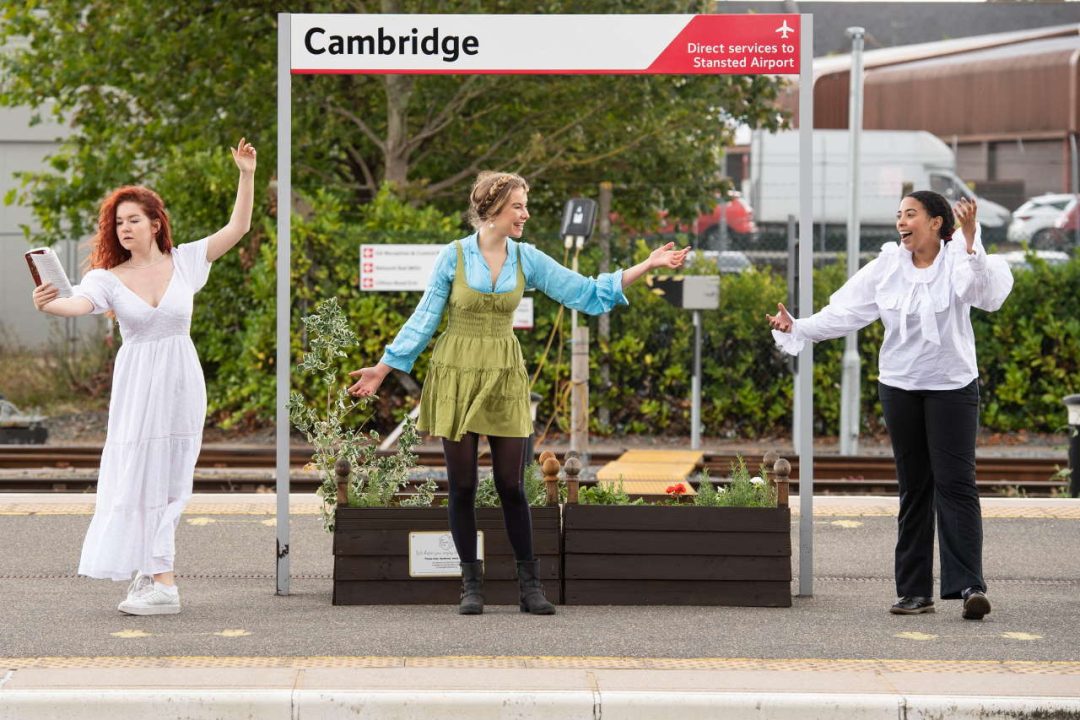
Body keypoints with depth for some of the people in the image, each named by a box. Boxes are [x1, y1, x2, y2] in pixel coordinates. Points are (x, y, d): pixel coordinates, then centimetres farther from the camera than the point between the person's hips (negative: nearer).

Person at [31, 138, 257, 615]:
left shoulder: (185, 262, 2)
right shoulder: (109, 278, -2)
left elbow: (237, 227, 2)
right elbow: (79, 305, -21)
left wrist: (246, 175, -6)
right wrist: (48, 305, -42)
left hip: (180, 383, 0)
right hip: (137, 383, 0)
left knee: (165, 479, 3)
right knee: (139, 476, 0)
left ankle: (152, 573, 10)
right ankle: (158, 580, 6)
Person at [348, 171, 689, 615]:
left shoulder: (527, 259, 3)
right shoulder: (453, 256, -5)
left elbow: (586, 293, 3)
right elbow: (424, 320, 2)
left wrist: (647, 266, -2)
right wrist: (383, 369, 1)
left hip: (504, 378, 2)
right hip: (457, 374, -2)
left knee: (512, 486, 1)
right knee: (462, 486, 1)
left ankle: (529, 585, 8)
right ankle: (471, 585, 10)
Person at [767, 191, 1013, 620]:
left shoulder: (957, 261, -8)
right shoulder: (887, 267, 2)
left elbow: (989, 294, -27)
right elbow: (844, 312, 0)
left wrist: (971, 244, -40)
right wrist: (796, 329, -12)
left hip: (952, 386, -4)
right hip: (900, 387, 4)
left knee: (955, 483, -12)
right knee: (913, 488, 7)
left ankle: (969, 584, -15)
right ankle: (915, 592, 10)